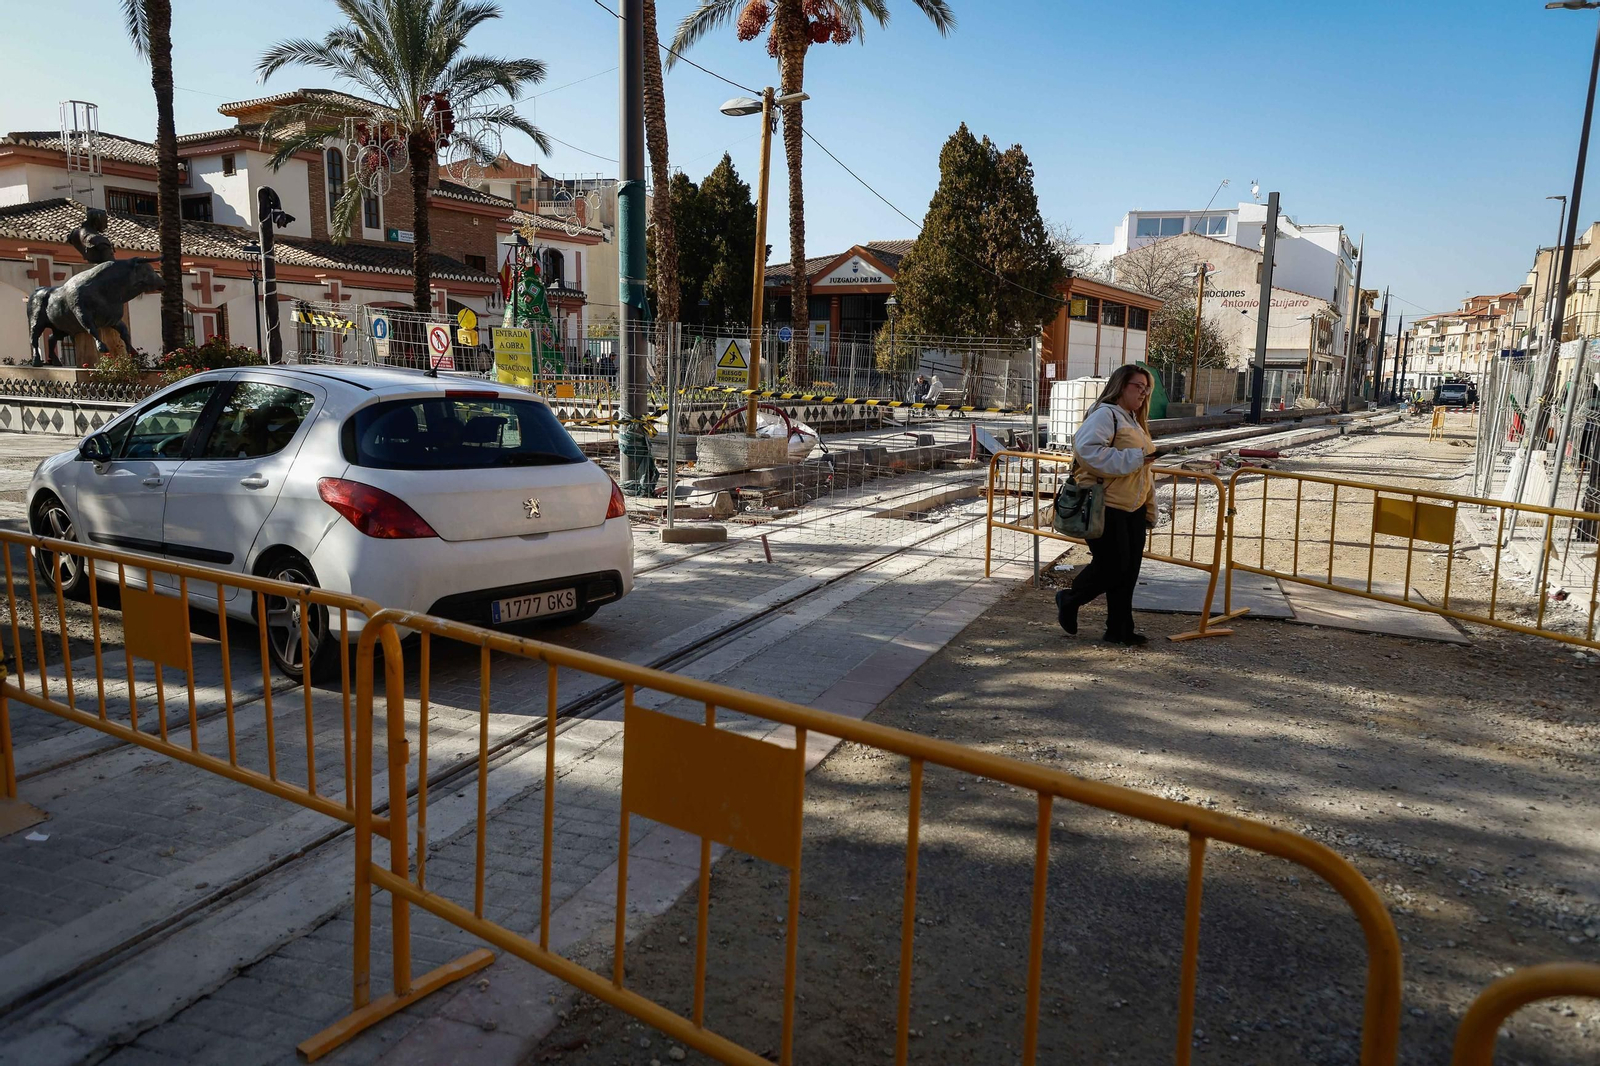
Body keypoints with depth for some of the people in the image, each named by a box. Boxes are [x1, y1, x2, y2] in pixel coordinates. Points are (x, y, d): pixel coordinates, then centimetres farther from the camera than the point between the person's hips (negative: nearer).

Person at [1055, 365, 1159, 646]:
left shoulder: (1135, 422, 21)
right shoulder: (1105, 414, -11)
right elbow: (1087, 449, -27)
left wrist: (1149, 508, 23)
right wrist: (1132, 459, -24)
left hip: (1133, 508, 9)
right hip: (1105, 506, -9)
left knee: (1128, 570, 9)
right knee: (1112, 566, -6)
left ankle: (1119, 630, 18)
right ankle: (1069, 600, 17)